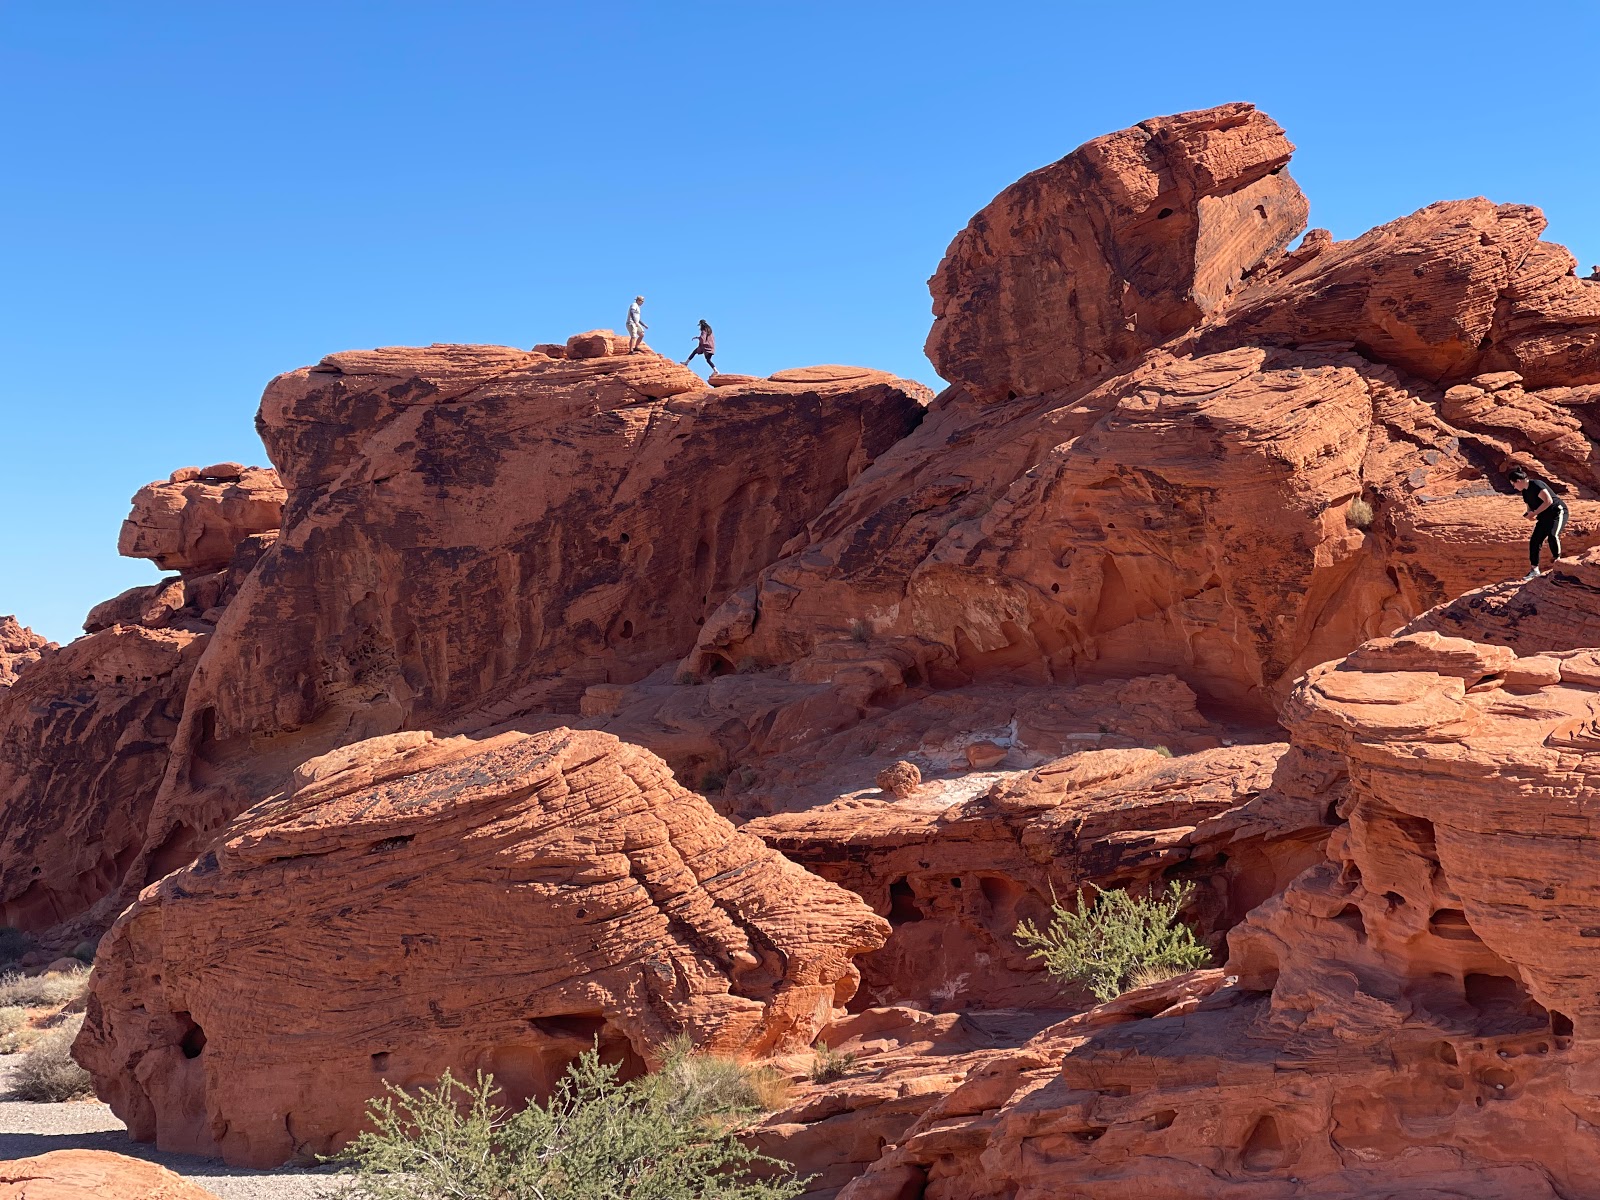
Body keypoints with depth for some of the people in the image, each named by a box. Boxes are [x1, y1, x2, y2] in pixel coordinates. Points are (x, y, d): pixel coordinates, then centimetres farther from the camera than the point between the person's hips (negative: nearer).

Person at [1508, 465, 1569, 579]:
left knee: (1552, 535, -32)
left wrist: (1534, 513, -24)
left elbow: (1548, 501, -30)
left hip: (1557, 512, -9)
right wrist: (1530, 514, -5)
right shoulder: (1525, 492, 7)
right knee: (1534, 541, 2)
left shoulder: (1536, 485, -21)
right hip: (1544, 518, 9)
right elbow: (1530, 506, 19)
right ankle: (1535, 571, 11)